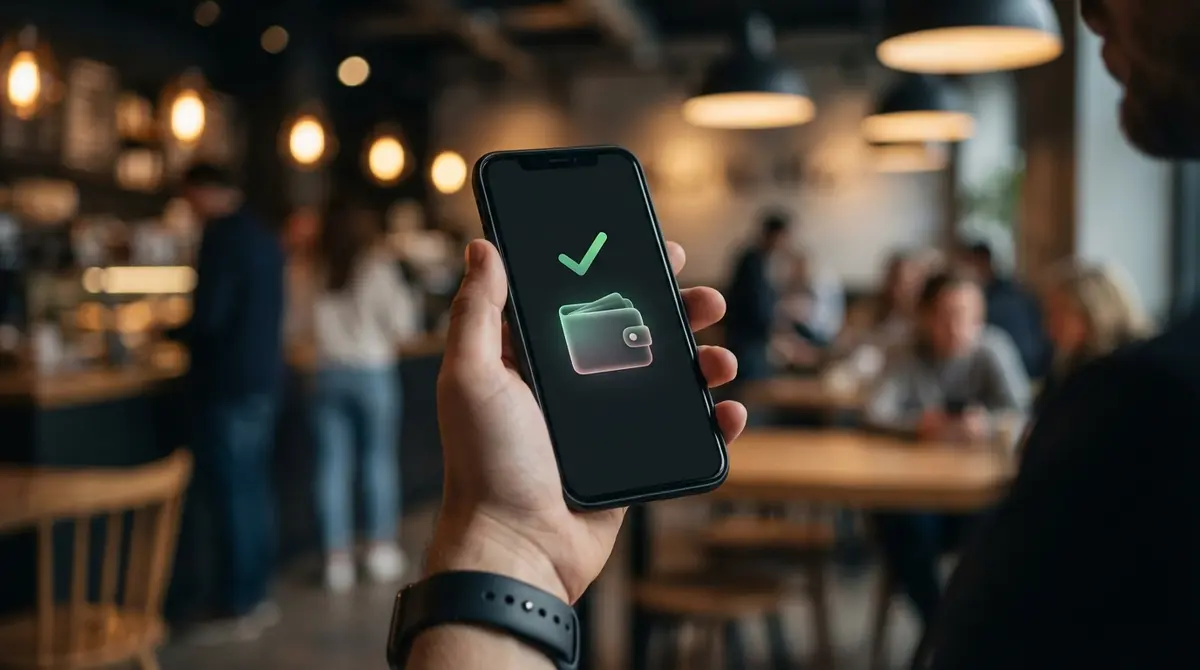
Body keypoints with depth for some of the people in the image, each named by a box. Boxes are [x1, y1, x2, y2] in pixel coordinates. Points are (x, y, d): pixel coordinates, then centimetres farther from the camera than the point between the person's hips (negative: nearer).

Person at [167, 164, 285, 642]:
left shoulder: (223, 236, -15)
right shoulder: (263, 235, 13)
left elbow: (209, 317, -20)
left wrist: (169, 334, -1)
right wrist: (191, 330, 21)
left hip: (229, 383, -9)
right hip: (263, 377, 9)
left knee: (230, 496, -3)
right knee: (253, 490, 13)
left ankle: (236, 611, 3)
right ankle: (256, 597, 20)